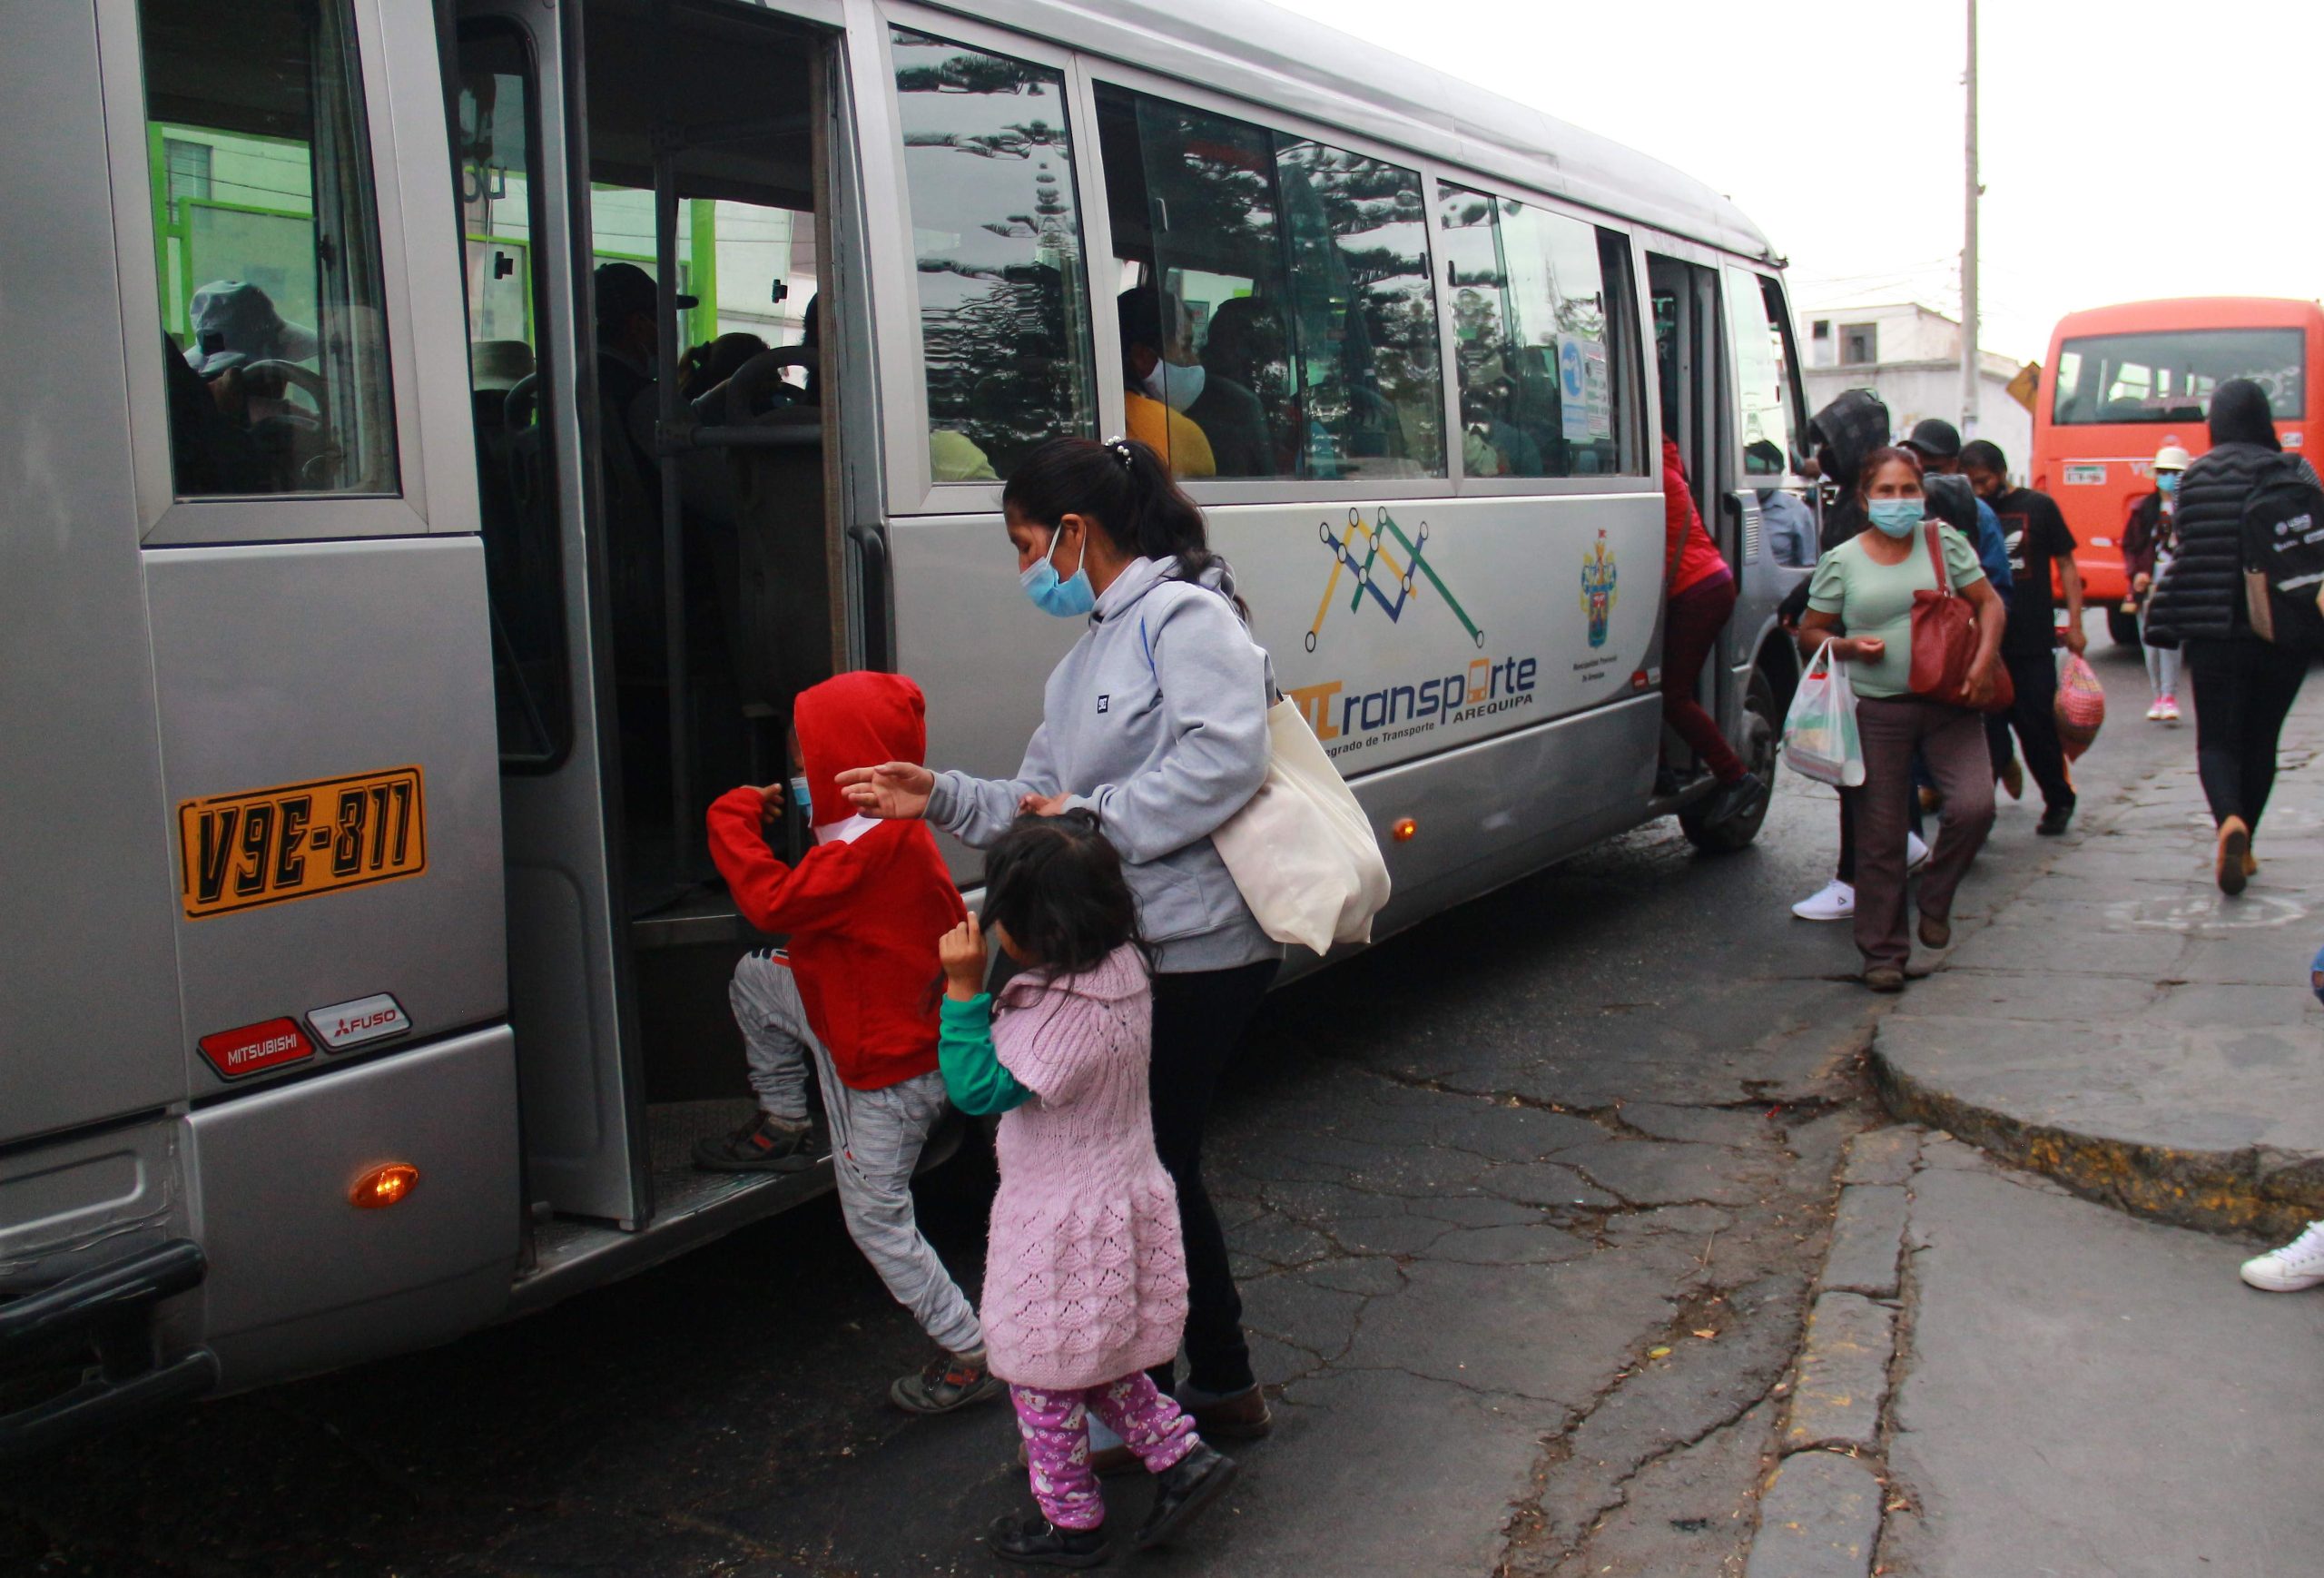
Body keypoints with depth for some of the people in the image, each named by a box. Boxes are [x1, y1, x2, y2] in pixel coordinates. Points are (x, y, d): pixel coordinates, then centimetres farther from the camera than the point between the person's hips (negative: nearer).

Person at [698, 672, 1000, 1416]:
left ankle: (971, 1356, 11)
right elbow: (808, 897, 15)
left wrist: (734, 821, -23)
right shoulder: (882, 831, 3)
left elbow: (776, 902, -36)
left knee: (877, 1219, 0)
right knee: (754, 977, 19)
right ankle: (784, 1128, 34)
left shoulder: (872, 849, -31)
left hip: (886, 1067, -10)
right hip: (854, 1016, 10)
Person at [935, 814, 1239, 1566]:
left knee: (1043, 1376, 13)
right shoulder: (1125, 967, -7)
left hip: (1061, 1227, -8)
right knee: (1099, 1362, 27)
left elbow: (978, 1087, -26)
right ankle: (1183, 1455, 24)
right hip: (1129, 1198, 9)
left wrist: (964, 988, -29)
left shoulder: (1057, 1012, -32)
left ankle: (1071, 1525, 28)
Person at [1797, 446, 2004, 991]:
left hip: (1948, 704, 1)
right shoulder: (1842, 562, 3)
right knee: (1879, 834, 1)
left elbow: (1988, 603, 7)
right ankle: (1883, 951, 14)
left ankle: (1935, 895, 13)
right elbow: (1810, 633, 10)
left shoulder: (1942, 541, 5)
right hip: (1877, 710, -1)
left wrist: (1983, 662, -9)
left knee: (1974, 805, -17)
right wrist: (1849, 646, -10)